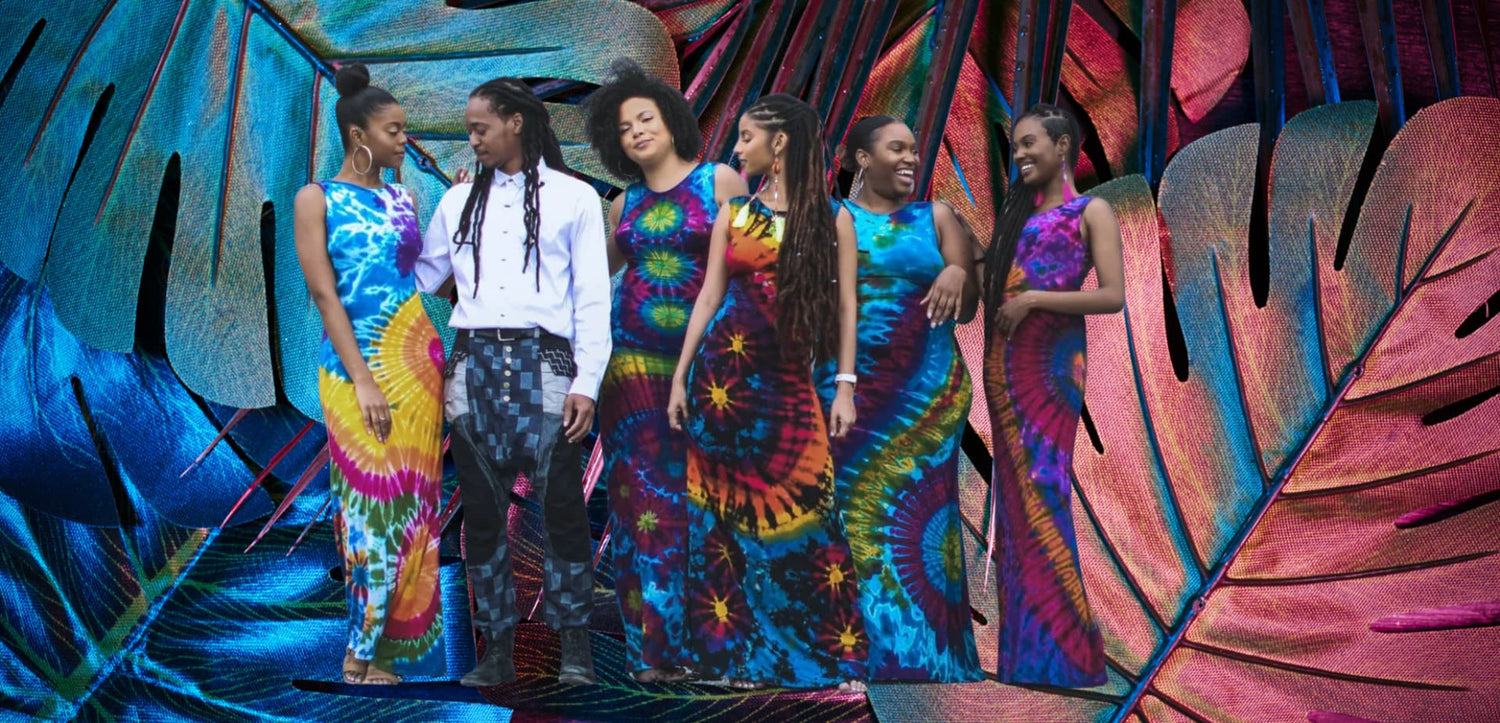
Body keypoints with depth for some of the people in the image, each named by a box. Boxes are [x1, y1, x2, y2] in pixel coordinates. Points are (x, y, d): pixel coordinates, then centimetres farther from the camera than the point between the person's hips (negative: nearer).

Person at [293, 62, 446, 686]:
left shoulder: (404, 199, 13)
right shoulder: (317, 198, 0)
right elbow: (324, 294, -9)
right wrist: (362, 379, -14)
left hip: (418, 361, 5)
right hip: (355, 366, -4)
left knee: (410, 502, 4)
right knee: (372, 502, -2)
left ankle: (382, 648, 14)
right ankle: (369, 649, 11)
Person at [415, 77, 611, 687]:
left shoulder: (573, 197, 5)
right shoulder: (458, 201, 17)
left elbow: (592, 298, 1)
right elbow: (418, 280, 20)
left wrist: (586, 382, -6)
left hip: (543, 363, -4)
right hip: (473, 364, 4)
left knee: (561, 507, -4)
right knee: (482, 511, 5)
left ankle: (574, 647, 8)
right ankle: (497, 648, 16)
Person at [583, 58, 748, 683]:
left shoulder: (720, 181, 2)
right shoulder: (624, 204, 13)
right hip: (634, 359, 3)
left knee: (697, 492, -1)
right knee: (642, 493, 2)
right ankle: (653, 643, 11)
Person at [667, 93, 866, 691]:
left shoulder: (830, 219, 3)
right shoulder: (733, 214, 9)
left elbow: (845, 305, 0)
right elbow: (708, 297, 8)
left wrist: (845, 386, -7)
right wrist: (680, 377, 4)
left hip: (789, 382, -2)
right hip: (724, 376, 2)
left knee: (802, 518, -4)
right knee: (726, 514, 4)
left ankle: (829, 654, 8)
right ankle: (735, 651, 15)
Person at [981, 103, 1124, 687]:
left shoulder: (1092, 211, 3)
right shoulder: (1017, 212, 21)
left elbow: (1114, 296, -8)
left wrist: (1035, 299, -13)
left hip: (1051, 359, -6)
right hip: (1004, 360, 6)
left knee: (1041, 489, -10)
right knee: (1014, 489, 5)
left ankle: (1056, 648, -2)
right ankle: (1022, 640, 11)